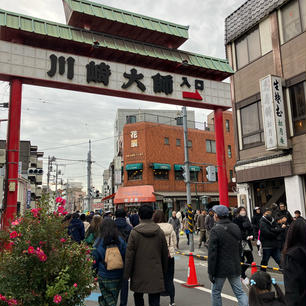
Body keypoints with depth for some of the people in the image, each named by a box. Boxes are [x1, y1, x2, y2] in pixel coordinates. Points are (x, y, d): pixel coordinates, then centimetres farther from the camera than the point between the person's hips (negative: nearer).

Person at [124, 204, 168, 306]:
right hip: (156, 274, 1)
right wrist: (164, 272, 19)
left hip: (139, 273, -1)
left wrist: (127, 274, 2)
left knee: (138, 297, 19)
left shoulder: (134, 232, -10)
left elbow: (129, 255, -8)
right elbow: (165, 254, 6)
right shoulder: (159, 231, -1)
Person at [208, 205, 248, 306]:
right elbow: (239, 248, 14)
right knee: (239, 292, 11)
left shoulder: (215, 230, -18)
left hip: (220, 268, -5)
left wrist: (211, 272, -12)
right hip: (235, 267, 6)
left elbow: (212, 253, -18)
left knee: (216, 292, 12)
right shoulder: (236, 227, 4)